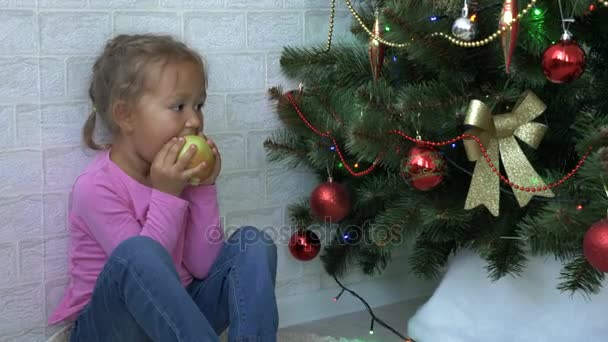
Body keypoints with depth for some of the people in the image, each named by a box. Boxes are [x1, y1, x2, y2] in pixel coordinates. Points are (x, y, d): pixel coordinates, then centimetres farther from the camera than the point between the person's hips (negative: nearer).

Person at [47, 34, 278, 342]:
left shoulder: (177, 174, 1)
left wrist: (204, 189, -11)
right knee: (137, 251, -36)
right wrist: (166, 196, -25)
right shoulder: (96, 187, -18)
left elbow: (203, 267, -3)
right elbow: (142, 269, -23)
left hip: (177, 315, 6)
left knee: (253, 243, -9)